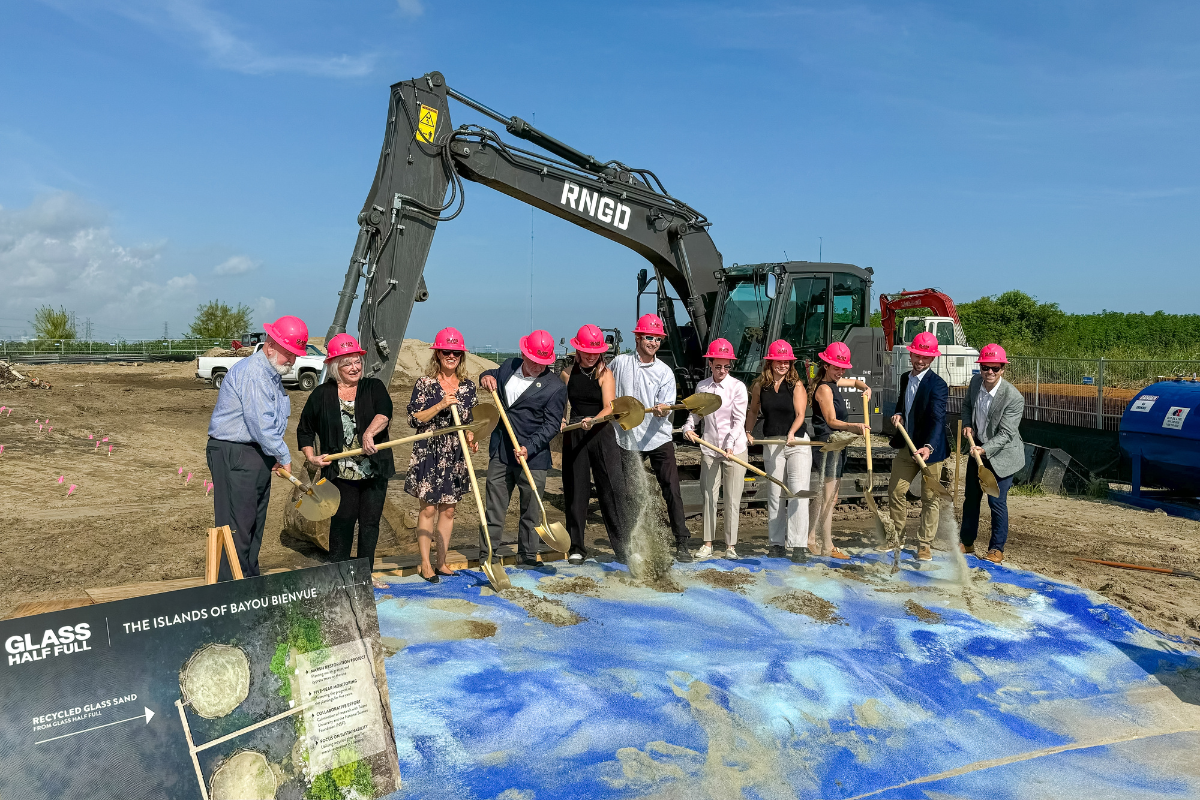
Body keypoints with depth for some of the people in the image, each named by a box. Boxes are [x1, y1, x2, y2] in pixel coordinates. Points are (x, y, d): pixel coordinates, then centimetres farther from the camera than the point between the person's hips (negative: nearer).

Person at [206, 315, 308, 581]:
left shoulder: (272, 375, 18)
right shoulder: (251, 372, -15)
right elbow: (260, 422, -20)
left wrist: (276, 458, 10)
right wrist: (284, 456, -13)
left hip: (258, 457, 10)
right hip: (234, 457, -10)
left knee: (255, 524, 14)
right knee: (237, 526, -8)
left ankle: (251, 581, 22)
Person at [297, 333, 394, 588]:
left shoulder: (374, 387, 5)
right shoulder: (321, 395, 5)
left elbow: (384, 412, -15)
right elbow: (305, 430, 14)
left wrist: (369, 433, -32)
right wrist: (311, 457, 0)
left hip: (374, 470, 2)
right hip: (340, 473, -1)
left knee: (370, 521, 7)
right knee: (343, 521, -3)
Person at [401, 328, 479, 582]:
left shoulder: (468, 386, 7)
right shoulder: (425, 383, -5)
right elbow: (414, 420, -9)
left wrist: (471, 438, -4)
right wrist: (441, 405, -18)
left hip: (456, 456, 4)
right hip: (429, 454, -4)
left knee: (449, 509, 9)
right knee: (428, 508, 0)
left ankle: (441, 562, 20)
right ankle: (425, 564, 11)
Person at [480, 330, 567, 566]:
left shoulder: (556, 386, -8)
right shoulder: (508, 367, 7)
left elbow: (551, 425, -11)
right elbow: (492, 376, 29)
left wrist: (529, 448, -22)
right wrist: (486, 376, 4)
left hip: (532, 457, -4)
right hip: (500, 453, 4)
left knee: (531, 510, 6)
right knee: (494, 508, 8)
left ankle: (528, 555, 22)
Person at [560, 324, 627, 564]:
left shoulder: (605, 373, -1)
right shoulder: (568, 373, 7)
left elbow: (609, 407, -11)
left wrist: (593, 420, -30)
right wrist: (561, 421, -6)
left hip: (601, 434, -2)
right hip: (574, 435, 3)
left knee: (612, 489, -6)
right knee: (575, 490, 6)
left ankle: (622, 547, 0)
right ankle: (576, 546, 18)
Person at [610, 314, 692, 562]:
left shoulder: (665, 372, 2)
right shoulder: (620, 363, 3)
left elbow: (667, 407, -7)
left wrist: (661, 410, -28)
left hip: (659, 438, 0)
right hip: (628, 439, 0)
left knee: (672, 491, -3)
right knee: (631, 495, 5)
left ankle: (681, 544, 5)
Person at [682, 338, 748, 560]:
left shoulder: (737, 387, -4)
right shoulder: (701, 387, 7)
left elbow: (739, 419, -9)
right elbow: (695, 412, 16)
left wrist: (730, 444, -20)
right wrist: (688, 427, -5)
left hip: (735, 449, -3)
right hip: (710, 449, 3)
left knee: (732, 499, 1)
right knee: (709, 496, 6)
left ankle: (731, 545, 9)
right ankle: (707, 544, 14)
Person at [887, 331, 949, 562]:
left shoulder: (937, 385, -16)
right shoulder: (905, 378, 7)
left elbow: (937, 420, -27)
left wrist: (929, 447, -41)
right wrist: (898, 414, 3)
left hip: (929, 448, -6)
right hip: (906, 446, 7)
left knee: (930, 498, 4)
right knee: (895, 491, 10)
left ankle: (925, 544, 15)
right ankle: (896, 536, 29)